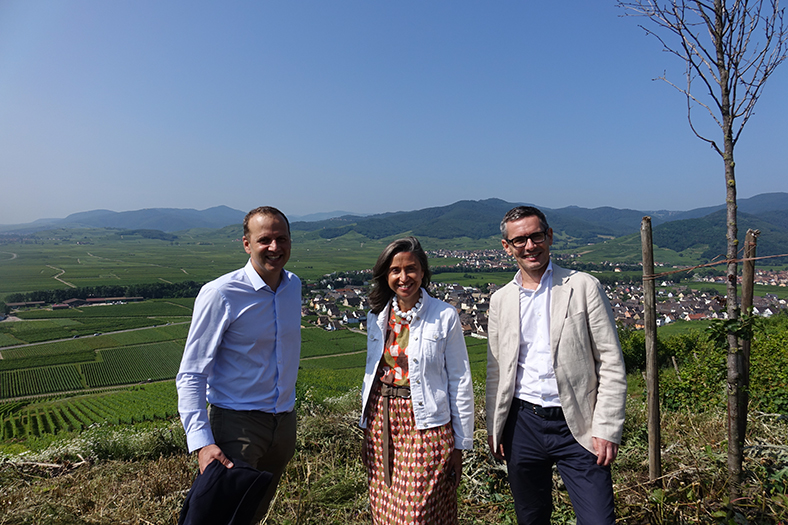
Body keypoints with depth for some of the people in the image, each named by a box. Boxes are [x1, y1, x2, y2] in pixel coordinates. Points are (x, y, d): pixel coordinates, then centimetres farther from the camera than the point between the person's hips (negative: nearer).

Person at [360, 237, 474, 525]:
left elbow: (460, 381, -4)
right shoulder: (377, 316, 5)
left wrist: (460, 444, -3)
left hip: (425, 423, -4)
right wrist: (367, 434, 15)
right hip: (382, 419, 4)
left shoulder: (445, 316, -8)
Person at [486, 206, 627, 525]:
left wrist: (606, 430, -10)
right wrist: (494, 428, 9)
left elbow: (611, 364, -5)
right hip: (522, 424, 3)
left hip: (577, 426, -3)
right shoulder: (501, 299, 7)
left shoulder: (584, 287, -4)